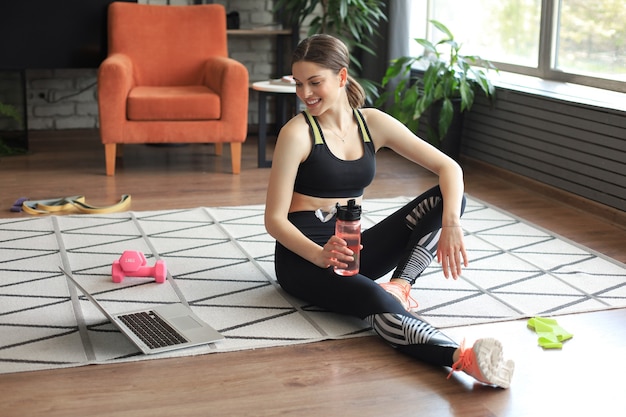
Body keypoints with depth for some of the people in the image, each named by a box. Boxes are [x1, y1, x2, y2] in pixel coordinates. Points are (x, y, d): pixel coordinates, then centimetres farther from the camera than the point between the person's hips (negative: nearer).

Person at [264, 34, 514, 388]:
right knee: (372, 298, -39)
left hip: (351, 247, 6)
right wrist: (319, 255, -31)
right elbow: (274, 219, -13)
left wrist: (451, 224, -21)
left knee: (450, 197, -8)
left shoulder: (373, 123, 2)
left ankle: (400, 285, -24)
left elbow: (449, 167, -2)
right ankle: (462, 358, -60)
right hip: (303, 254, -6)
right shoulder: (297, 133, -10)